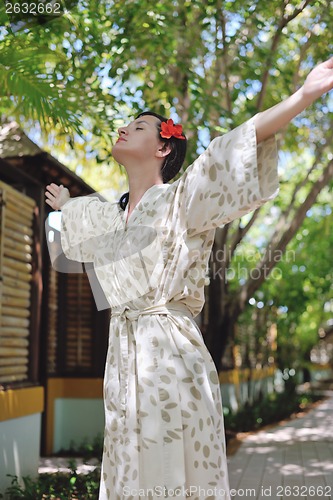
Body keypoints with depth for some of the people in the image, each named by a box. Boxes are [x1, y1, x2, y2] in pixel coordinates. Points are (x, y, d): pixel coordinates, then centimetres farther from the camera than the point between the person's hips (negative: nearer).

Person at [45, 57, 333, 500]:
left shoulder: (181, 200, -4)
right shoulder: (109, 216, 16)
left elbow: (234, 155, -18)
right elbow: (82, 214, 41)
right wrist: (64, 203, 63)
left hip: (171, 352, -6)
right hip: (123, 356, 6)